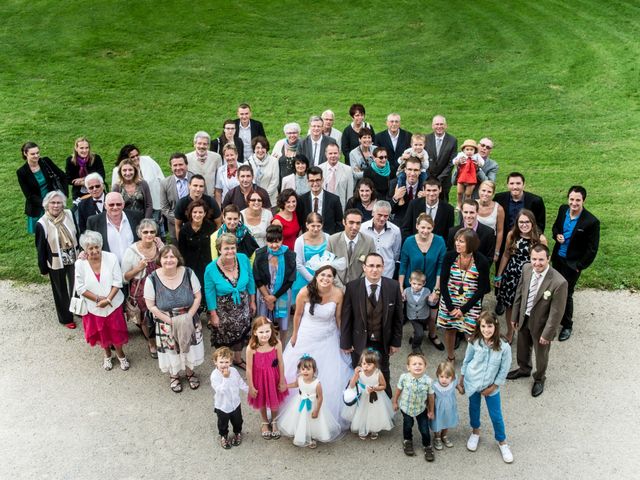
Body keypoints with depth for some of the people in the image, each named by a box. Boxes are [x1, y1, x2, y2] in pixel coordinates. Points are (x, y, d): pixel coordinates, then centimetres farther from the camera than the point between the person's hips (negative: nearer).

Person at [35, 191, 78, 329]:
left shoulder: (69, 214, -9)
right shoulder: (42, 224, -17)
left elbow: (77, 234, 3)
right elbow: (40, 248, -8)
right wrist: (43, 268, -4)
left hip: (73, 258, 2)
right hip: (56, 263, -2)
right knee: (61, 290, 15)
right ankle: (66, 318, 34)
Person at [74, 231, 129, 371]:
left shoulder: (111, 258, -16)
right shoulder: (80, 263, -15)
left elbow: (117, 282, -13)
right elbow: (80, 288, -9)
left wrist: (108, 299, -21)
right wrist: (98, 299, -16)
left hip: (113, 304, -1)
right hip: (94, 306, 1)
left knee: (116, 331, 11)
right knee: (101, 332, 19)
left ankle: (120, 354, 38)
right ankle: (107, 354, 45)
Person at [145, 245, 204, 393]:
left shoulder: (188, 273, -14)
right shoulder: (152, 279, -17)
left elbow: (198, 296, -7)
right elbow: (151, 305, -12)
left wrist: (188, 317, -16)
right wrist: (170, 320, -17)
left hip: (189, 322, 1)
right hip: (167, 325, -1)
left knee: (190, 348, 16)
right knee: (171, 351, 15)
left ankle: (190, 372, 45)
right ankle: (174, 376, 44)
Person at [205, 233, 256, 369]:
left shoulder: (244, 259, -17)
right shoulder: (211, 269, -24)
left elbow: (250, 281, -2)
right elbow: (210, 294, -12)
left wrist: (252, 302, 6)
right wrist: (213, 315, -7)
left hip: (242, 306, 3)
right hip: (223, 310, -3)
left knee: (240, 334, 22)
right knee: (224, 338, 16)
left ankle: (238, 359, 48)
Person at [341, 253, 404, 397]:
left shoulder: (393, 286, -12)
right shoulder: (352, 287, -15)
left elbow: (397, 316, -4)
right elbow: (346, 317, -9)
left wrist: (396, 341, -1)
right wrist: (346, 342, -5)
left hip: (382, 342, 1)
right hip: (359, 342, -1)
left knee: (383, 374, 19)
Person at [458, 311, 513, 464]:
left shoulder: (504, 347, -23)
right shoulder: (474, 342, -18)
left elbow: (503, 371, -12)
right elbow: (466, 362, -3)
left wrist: (492, 387, -8)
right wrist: (460, 382, 4)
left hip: (491, 386, -1)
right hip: (472, 383, 1)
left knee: (496, 416, 11)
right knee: (474, 408, 22)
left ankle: (502, 442, 35)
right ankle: (475, 432, 50)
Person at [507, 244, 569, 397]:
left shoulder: (559, 282, -33)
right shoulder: (526, 269, -16)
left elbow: (556, 313, -22)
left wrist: (547, 334, -15)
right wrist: (515, 316, 7)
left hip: (540, 324, -5)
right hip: (524, 318, 5)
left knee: (541, 354, 22)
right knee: (522, 348, 29)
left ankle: (539, 379, 50)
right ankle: (524, 369, 59)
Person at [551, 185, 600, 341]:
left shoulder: (591, 222, -24)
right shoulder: (563, 209, -8)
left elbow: (592, 249, -15)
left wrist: (580, 267, -11)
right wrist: (557, 235, -9)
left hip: (572, 263, -5)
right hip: (557, 258, 5)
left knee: (566, 294, 5)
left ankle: (567, 325, 27)